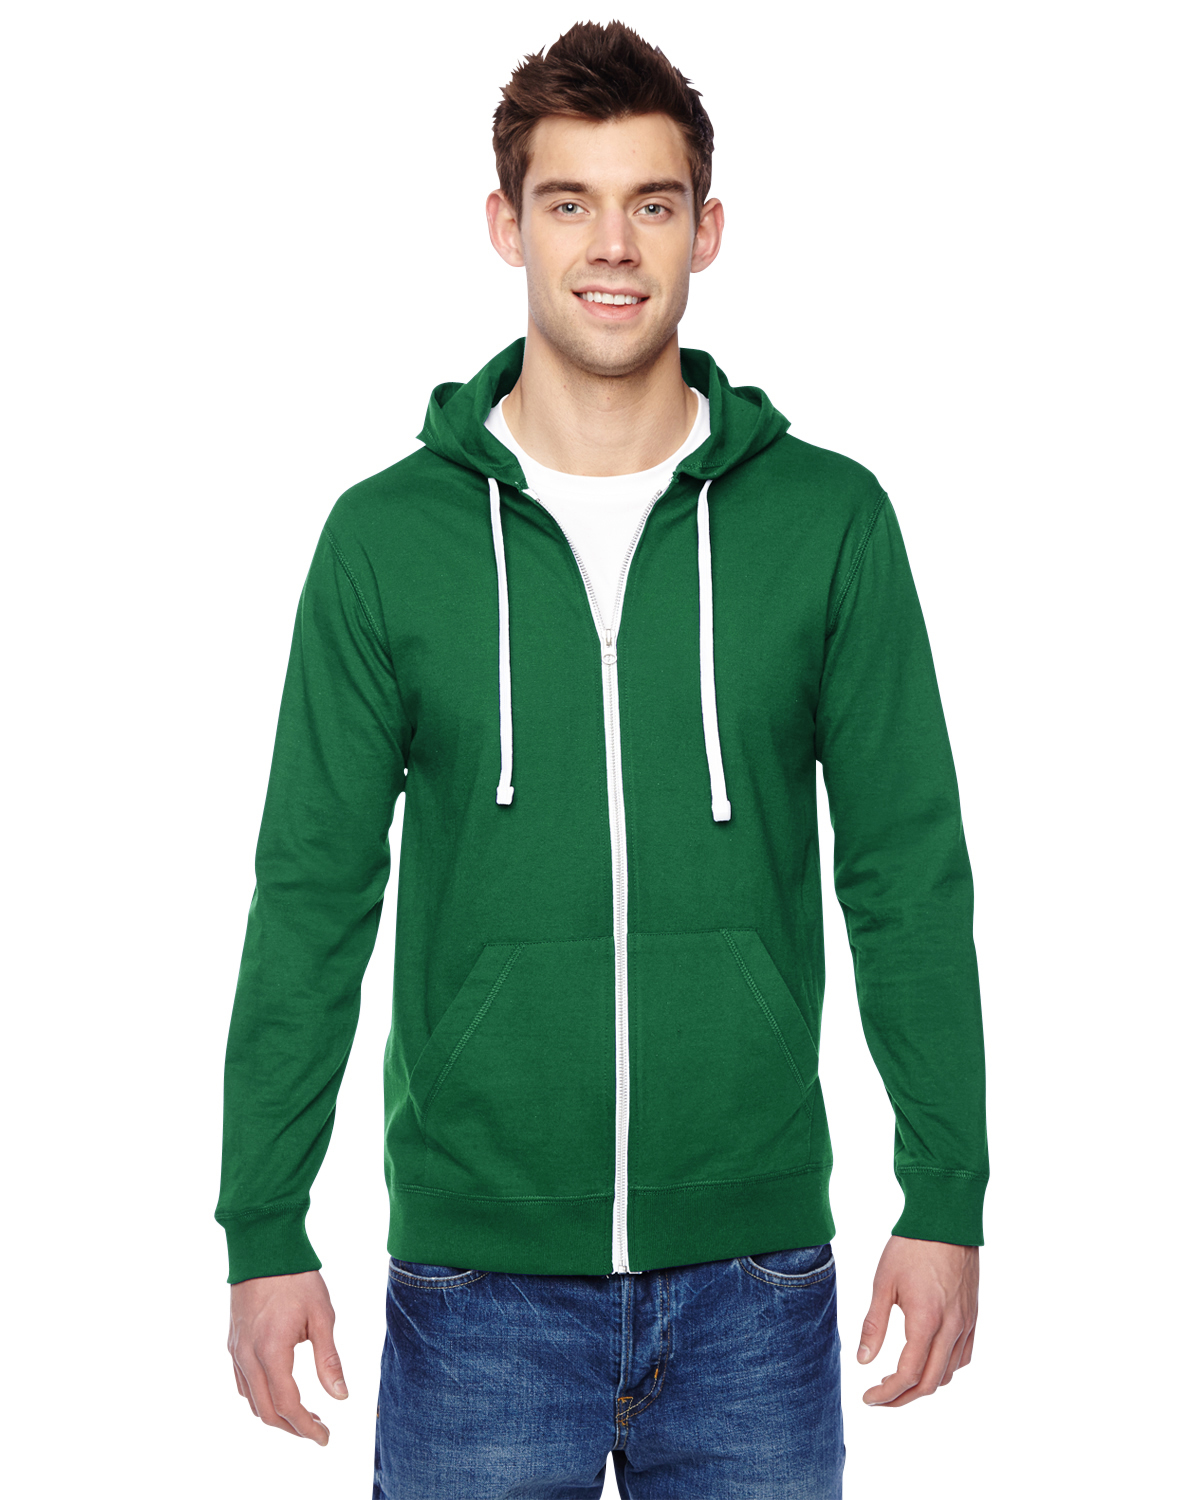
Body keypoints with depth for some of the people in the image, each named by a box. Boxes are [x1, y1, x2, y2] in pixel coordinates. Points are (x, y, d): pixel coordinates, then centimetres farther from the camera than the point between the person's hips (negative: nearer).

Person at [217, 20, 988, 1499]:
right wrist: (264, 1229, -2)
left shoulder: (830, 520, -1)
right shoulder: (388, 535, -1)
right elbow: (313, 899, 1)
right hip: (476, 1279, 0)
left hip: (754, 1277, 1)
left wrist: (947, 1200, -1)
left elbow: (909, 878, 2)